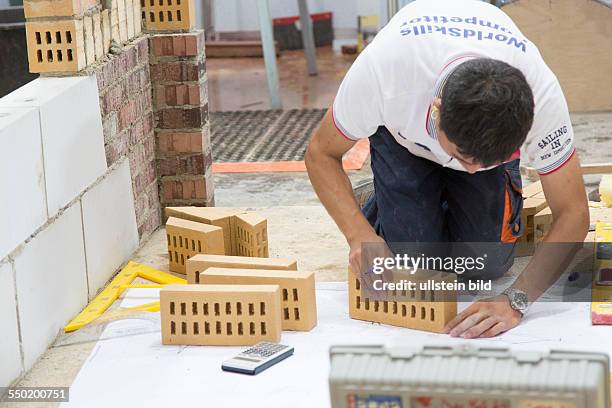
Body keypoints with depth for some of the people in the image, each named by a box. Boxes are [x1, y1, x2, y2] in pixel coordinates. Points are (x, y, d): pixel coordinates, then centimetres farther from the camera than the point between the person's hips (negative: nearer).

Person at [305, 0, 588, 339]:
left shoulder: (542, 94, -41)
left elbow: (572, 213, -31)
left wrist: (516, 300, -45)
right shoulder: (382, 70, -44)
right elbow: (321, 153, -26)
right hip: (402, 133, -1)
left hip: (496, 125, 1)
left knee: (487, 263, -10)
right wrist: (360, 234, -41)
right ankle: (380, 210, 18)